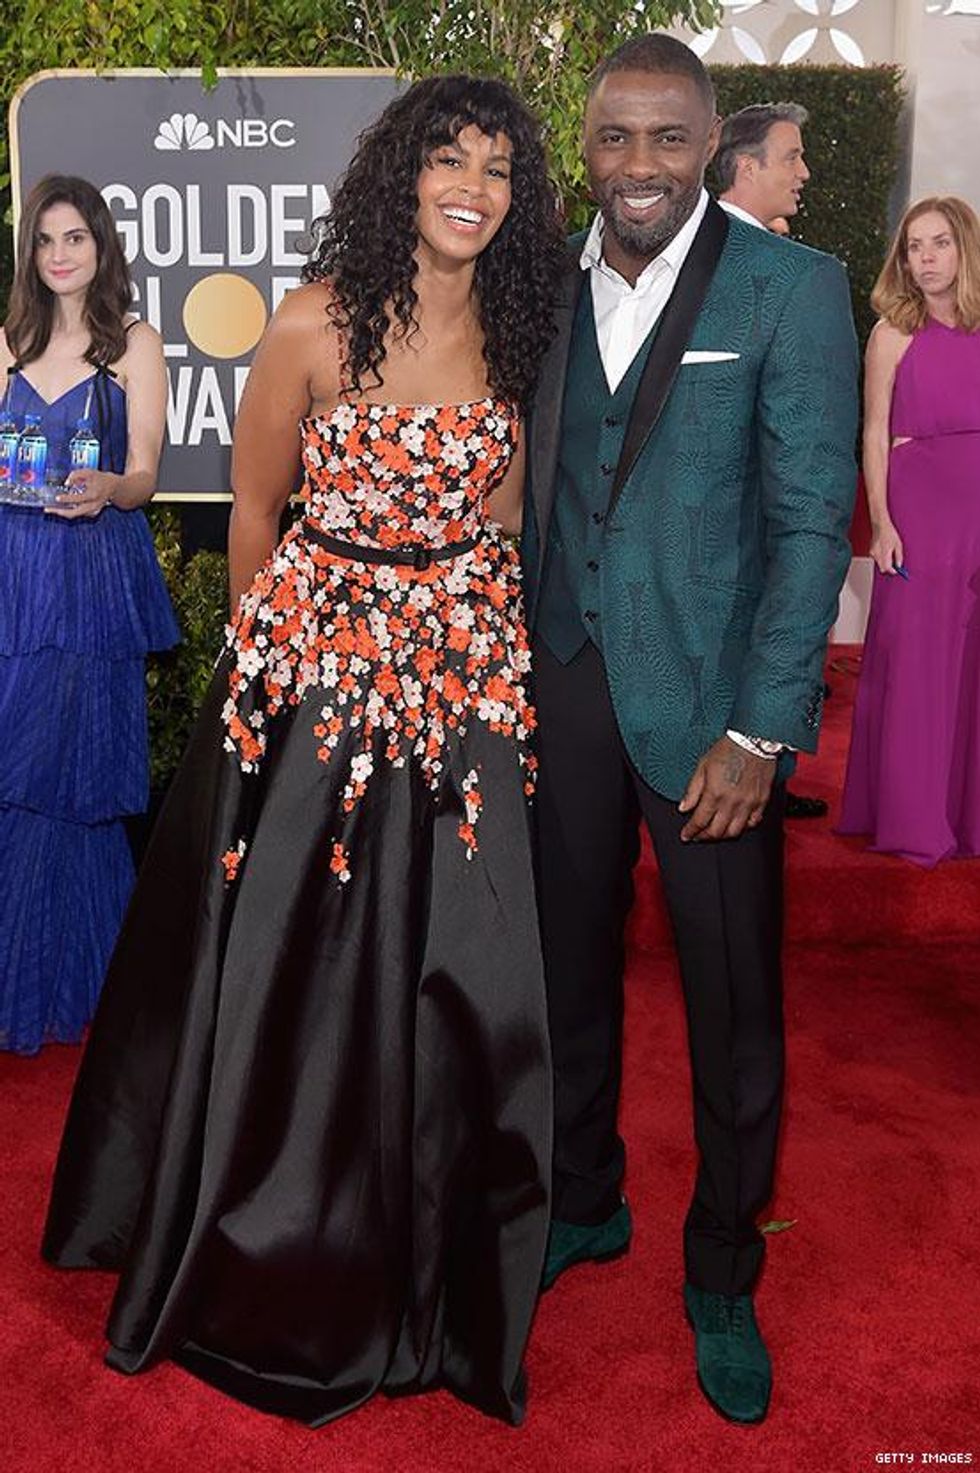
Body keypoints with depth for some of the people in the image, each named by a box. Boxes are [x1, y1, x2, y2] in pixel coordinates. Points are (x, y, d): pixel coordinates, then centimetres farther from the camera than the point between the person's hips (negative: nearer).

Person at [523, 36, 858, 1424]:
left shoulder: (793, 289, -6)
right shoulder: (544, 286, 7)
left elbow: (812, 522, -10)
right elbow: (528, 487, 9)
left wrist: (761, 732, -15)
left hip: (710, 702, -3)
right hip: (566, 686, 4)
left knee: (733, 1009, 7)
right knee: (570, 966, 16)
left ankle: (723, 1276, 30)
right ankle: (584, 1204, 40)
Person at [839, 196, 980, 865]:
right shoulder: (894, 332, 1)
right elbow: (875, 435, -1)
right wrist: (882, 522, -10)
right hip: (918, 503, -3)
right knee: (914, 661, 0)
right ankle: (912, 816, 12)